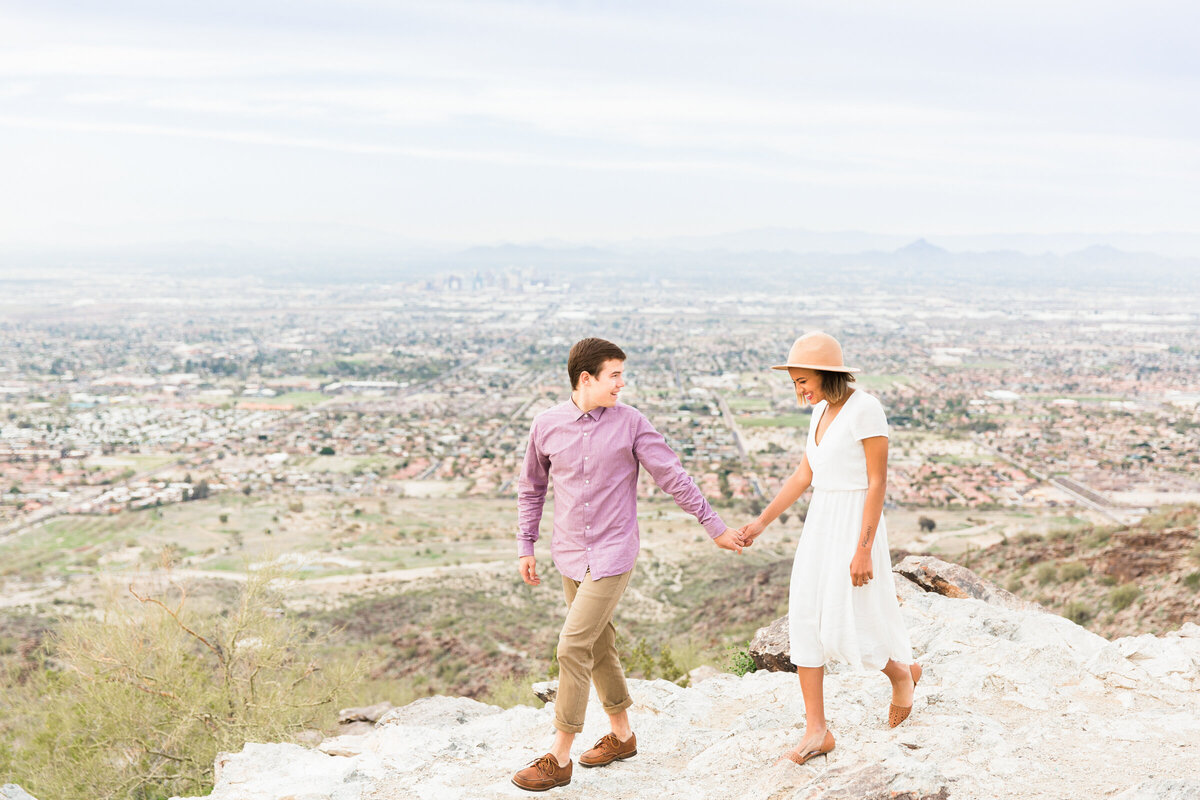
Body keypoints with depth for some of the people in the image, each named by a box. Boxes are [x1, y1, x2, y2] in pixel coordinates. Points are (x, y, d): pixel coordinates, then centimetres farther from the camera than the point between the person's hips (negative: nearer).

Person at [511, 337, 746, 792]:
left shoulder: (631, 423, -7)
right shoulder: (547, 425, -1)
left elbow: (674, 478, -3)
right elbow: (531, 487, 12)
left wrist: (714, 526, 0)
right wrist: (525, 547, 12)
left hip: (612, 556, -4)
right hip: (570, 554, 4)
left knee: (573, 647, -9)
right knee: (599, 644, 15)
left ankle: (559, 757, 1)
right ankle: (621, 735, 33)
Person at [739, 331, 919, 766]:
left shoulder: (866, 409, -16)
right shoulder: (823, 411, 9)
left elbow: (878, 482, -17)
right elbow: (803, 476, 14)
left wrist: (864, 550, -20)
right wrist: (761, 522, 8)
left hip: (855, 524, -8)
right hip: (820, 523, 8)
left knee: (847, 628, -2)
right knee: (805, 621, 1)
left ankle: (902, 671, 29)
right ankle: (816, 731, 7)